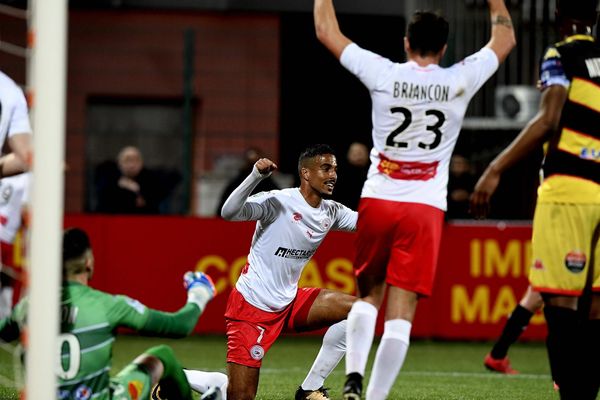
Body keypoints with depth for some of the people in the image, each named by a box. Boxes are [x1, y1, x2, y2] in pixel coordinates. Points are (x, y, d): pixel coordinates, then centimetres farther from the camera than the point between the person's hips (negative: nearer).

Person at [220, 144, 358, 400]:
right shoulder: (279, 202, -17)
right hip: (251, 304, -7)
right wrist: (256, 176, -42)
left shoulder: (331, 212, 4)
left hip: (290, 302, 7)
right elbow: (229, 213, -29)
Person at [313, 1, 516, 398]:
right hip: (426, 208, -1)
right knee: (401, 313, -2)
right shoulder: (459, 81, -2)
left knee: (368, 295, 18)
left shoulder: (384, 75, -4)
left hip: (377, 202, 1)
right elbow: (504, 39, 17)